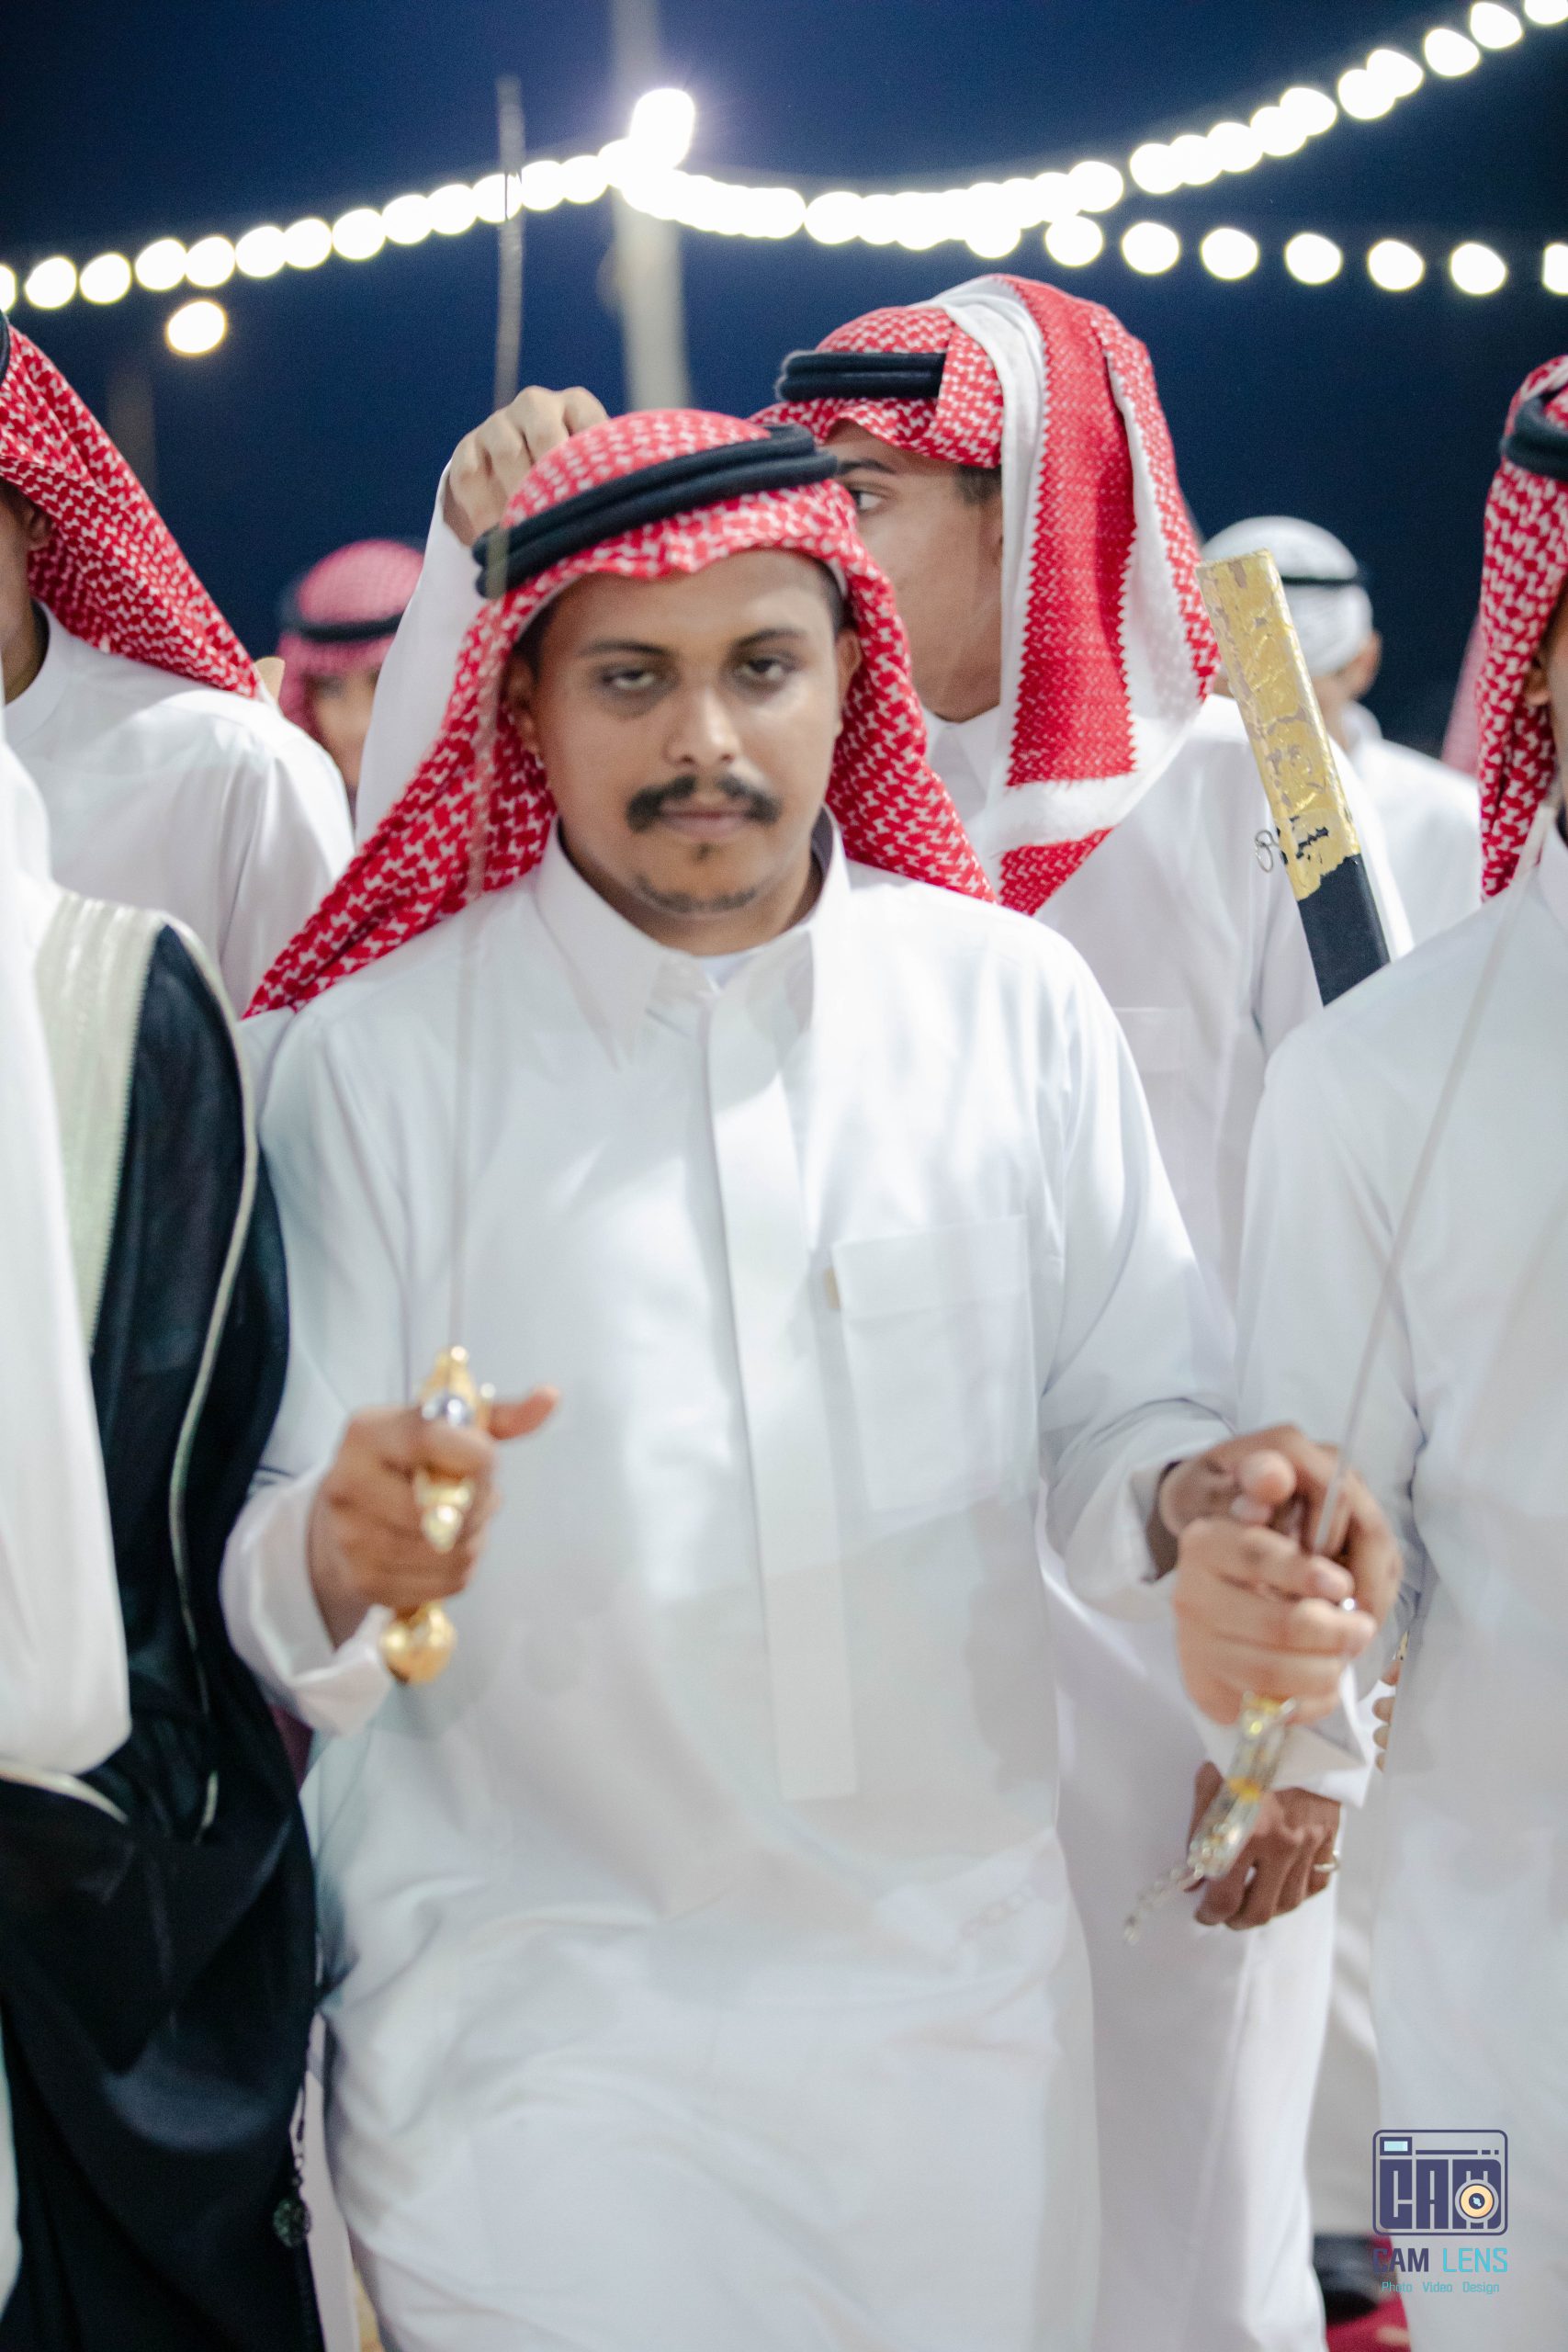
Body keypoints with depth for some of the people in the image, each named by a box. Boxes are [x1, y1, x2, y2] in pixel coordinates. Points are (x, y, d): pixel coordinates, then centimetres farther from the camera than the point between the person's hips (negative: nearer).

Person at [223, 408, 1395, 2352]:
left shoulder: (1015, 1003, -1)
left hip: (965, 1987, 3)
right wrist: (341, 1561, -31)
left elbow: (1120, 1413, 6)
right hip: (533, 2027, -2)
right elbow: (258, 1578, -7)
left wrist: (1197, 1513, -17)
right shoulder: (381, 1052, -6)